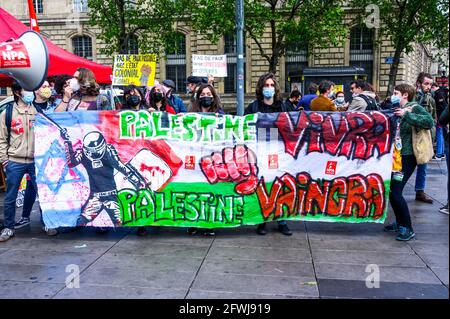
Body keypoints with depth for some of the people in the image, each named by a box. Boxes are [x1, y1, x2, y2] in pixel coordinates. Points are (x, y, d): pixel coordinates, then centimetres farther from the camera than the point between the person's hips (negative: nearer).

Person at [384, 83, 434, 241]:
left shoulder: (414, 108, -7)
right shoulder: (397, 111, 15)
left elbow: (429, 122, -25)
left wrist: (406, 115, -26)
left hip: (407, 157, -8)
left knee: (395, 192, -12)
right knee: (391, 190, 10)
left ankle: (408, 229, 0)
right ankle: (400, 223, 26)